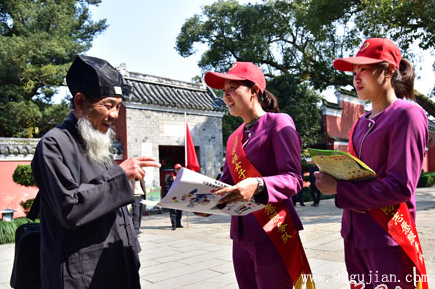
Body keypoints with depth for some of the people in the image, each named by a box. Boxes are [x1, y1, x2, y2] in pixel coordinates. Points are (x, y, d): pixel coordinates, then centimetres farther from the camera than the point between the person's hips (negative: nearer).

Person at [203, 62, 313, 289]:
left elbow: (293, 179, -14)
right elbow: (226, 183, 14)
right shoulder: (234, 138, 16)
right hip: (240, 235, 7)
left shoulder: (278, 122, -6)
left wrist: (257, 186, -31)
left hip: (271, 233, -7)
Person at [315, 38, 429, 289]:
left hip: (388, 237, -7)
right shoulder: (361, 122, 11)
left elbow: (401, 186, -19)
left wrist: (339, 189, -18)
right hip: (354, 233, 7)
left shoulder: (406, 114, -11)